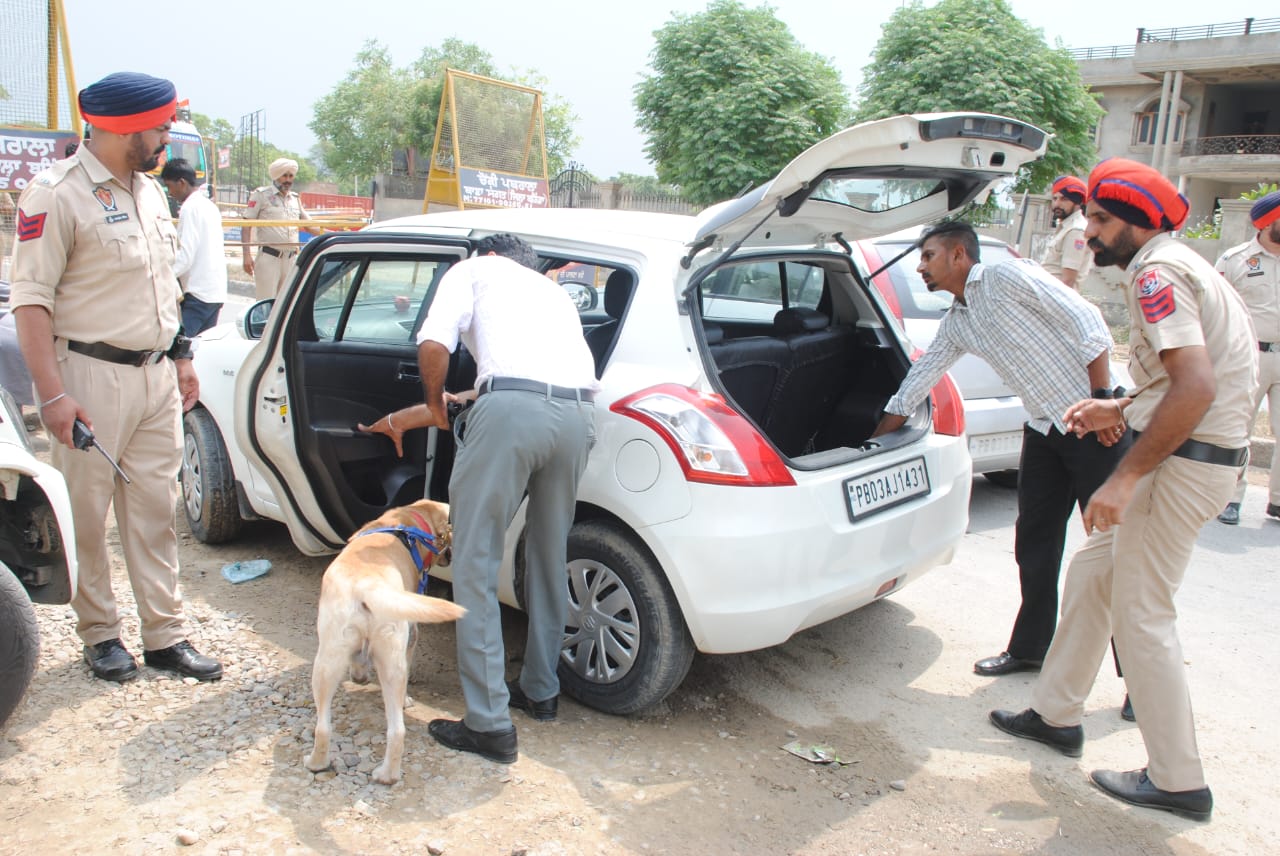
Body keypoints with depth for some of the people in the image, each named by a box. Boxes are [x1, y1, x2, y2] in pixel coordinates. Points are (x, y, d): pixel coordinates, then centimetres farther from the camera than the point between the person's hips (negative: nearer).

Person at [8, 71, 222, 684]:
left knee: (154, 510, 10)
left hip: (156, 375, 7)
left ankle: (165, 636, 18)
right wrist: (52, 392, -20)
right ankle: (100, 633, 21)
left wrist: (181, 357, 18)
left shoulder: (149, 190, 13)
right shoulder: (58, 193, -11)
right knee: (86, 513, 5)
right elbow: (31, 296, -15)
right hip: (91, 377, -7)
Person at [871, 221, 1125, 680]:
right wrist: (873, 442, 23)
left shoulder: (1007, 276, -10)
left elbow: (1087, 322, -15)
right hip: (1044, 431, 8)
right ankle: (1029, 648, 26)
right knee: (1034, 545, 11)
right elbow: (918, 380, 20)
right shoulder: (955, 323, 14)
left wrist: (1102, 399, -19)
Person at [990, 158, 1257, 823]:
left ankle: (1177, 781, 10)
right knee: (1092, 570, 16)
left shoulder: (1156, 273, -15)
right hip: (1190, 451, 10)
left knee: (1140, 611, -2)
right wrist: (1119, 410, 16)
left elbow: (1196, 388, -26)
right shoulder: (1171, 265, 17)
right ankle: (1056, 715, 27)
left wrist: (1124, 477, -25)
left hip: (1186, 460, -10)